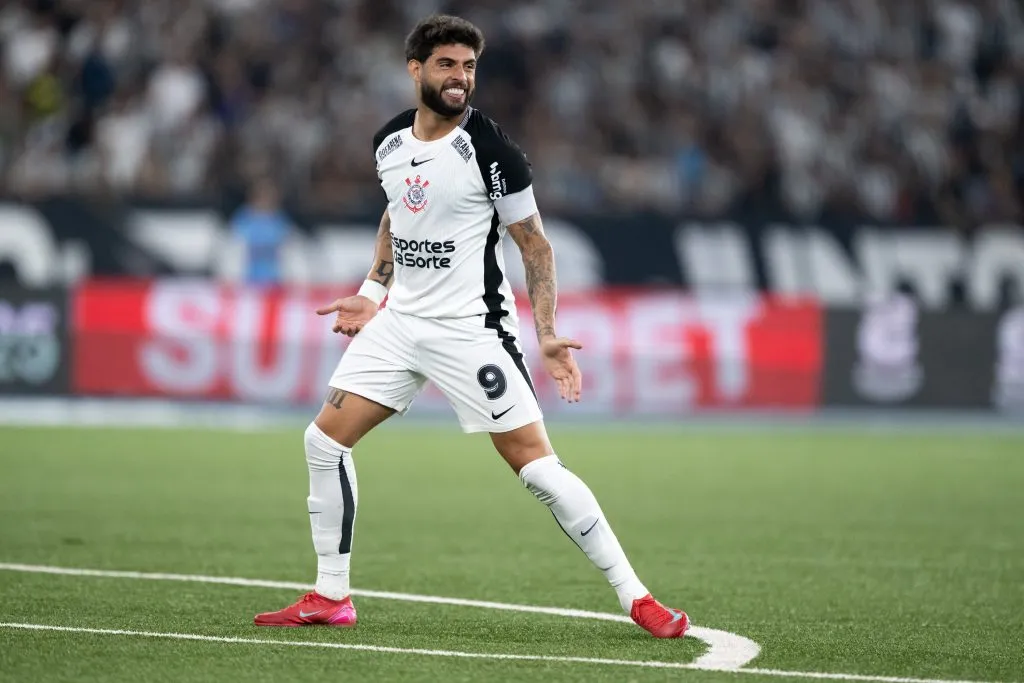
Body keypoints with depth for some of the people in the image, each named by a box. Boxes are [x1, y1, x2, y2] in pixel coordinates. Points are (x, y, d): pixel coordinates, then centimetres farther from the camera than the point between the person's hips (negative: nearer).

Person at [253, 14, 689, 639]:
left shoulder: (491, 149, -13)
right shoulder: (389, 142, 5)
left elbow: (536, 245, -7)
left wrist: (547, 335, -15)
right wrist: (372, 293, 18)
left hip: (471, 327, -6)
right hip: (400, 322, 6)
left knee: (537, 465, -12)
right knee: (325, 442, 0)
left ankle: (636, 597, -6)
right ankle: (330, 598, 12)